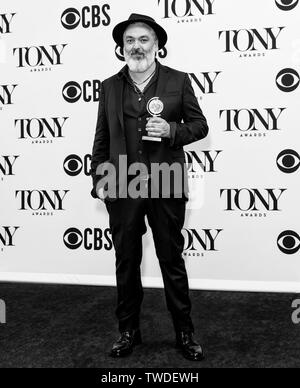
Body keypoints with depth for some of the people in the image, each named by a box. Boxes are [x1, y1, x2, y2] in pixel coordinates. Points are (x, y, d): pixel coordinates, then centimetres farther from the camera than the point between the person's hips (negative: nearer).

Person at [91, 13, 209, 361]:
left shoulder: (178, 81, 2)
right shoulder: (110, 86, 8)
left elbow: (200, 125, 5)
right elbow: (101, 138, 9)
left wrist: (172, 130, -14)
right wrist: (99, 182, 3)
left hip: (166, 188, -2)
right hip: (122, 188, 2)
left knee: (172, 261, 8)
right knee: (126, 262, 12)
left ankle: (184, 332, 24)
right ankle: (128, 331, 29)